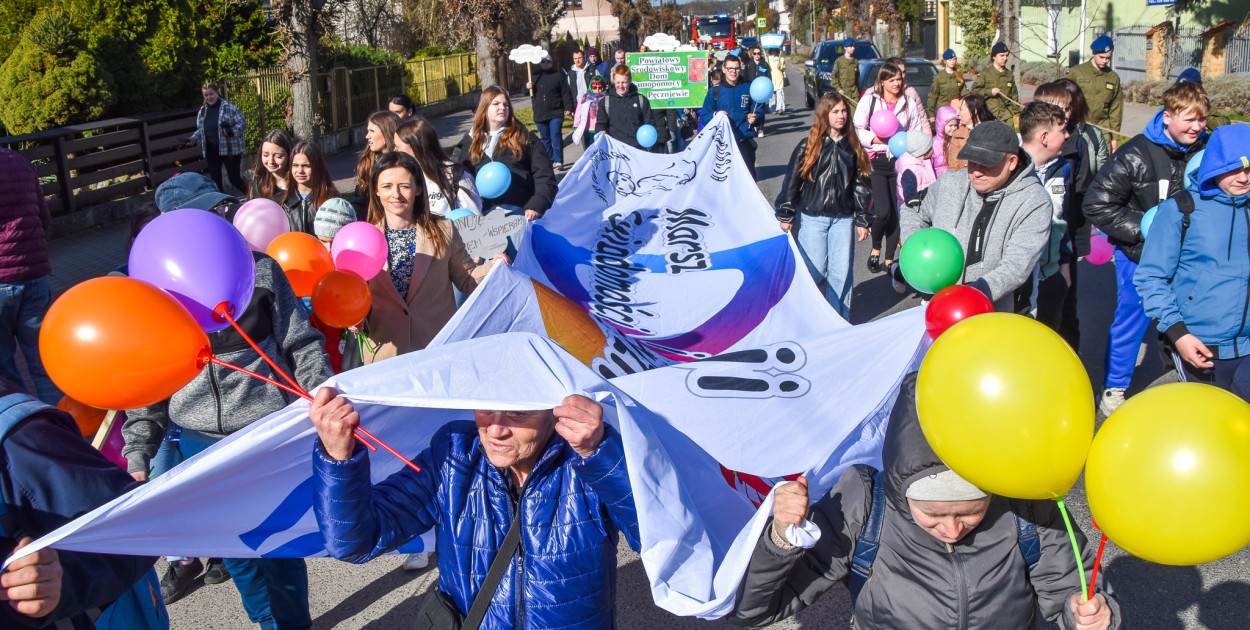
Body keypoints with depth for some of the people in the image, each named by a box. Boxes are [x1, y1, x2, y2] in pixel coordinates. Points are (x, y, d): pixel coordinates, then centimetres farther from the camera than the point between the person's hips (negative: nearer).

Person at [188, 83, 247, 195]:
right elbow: (200, 130, 21)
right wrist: (193, 139, 3)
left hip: (230, 150, -6)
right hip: (211, 151, 6)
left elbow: (243, 123, -9)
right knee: (215, 181, 9)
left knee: (235, 179, -3)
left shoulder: (229, 107, -9)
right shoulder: (202, 110, 10)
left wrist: (232, 131, -26)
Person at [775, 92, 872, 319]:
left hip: (843, 218, 3)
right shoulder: (808, 146, -2)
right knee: (815, 270, -2)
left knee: (842, 271, 4)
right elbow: (791, 181, 1)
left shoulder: (852, 147, 8)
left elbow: (860, 185, 13)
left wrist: (862, 219, 11)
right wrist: (785, 215, -1)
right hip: (813, 217, -3)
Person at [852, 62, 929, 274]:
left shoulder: (910, 102, 12)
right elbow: (857, 129, 1)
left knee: (897, 212, 3)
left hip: (900, 160, 3)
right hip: (876, 161, -3)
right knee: (883, 211, -15)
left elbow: (917, 132, 17)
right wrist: (875, 139, -15)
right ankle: (875, 249, 12)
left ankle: (889, 259, 15)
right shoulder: (869, 100, 4)